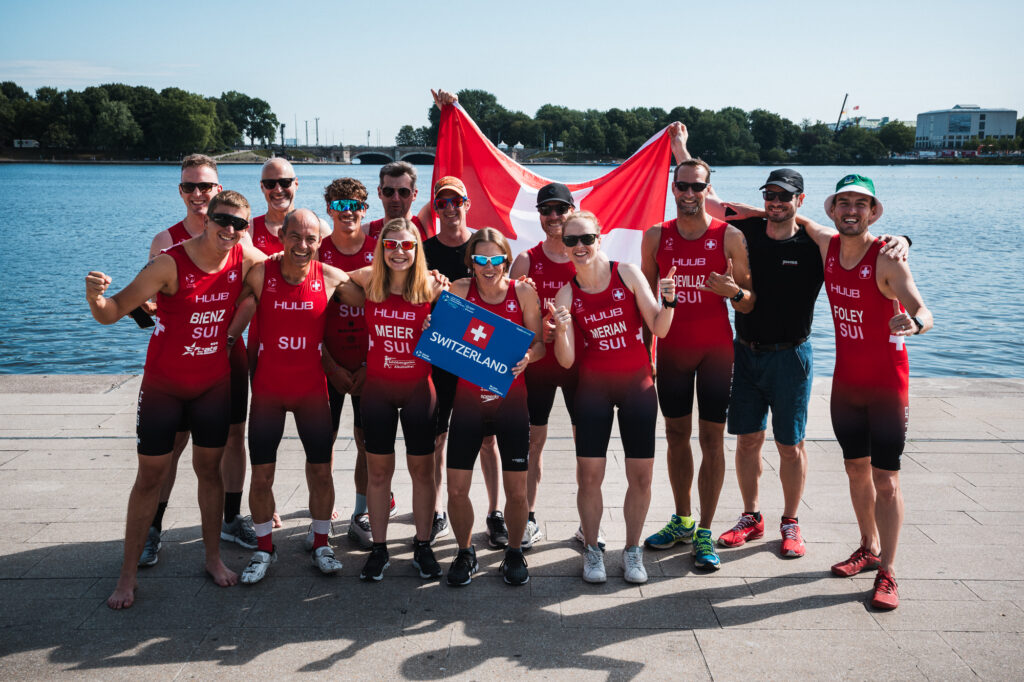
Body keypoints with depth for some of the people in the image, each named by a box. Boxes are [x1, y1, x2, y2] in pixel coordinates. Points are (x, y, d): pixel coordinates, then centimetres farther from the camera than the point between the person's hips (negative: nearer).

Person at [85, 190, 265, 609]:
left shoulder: (245, 258, -8)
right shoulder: (170, 263, -20)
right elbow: (113, 312, -22)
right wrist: (96, 298, -43)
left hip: (215, 384, 3)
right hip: (164, 384, -3)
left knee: (209, 469, 12)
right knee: (150, 476, 3)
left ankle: (213, 557, 27)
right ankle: (129, 572, 14)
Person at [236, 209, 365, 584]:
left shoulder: (332, 278, -7)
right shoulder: (259, 274, -9)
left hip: (312, 387, 1)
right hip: (267, 387, 0)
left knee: (321, 470, 6)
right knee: (261, 473, 3)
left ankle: (321, 544, 26)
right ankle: (264, 549, 22)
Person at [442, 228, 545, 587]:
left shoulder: (523, 292, -5)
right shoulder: (459, 291, -4)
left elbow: (539, 342, 0)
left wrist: (526, 357, -21)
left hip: (511, 399, 0)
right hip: (468, 399, 1)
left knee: (516, 491, 2)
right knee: (456, 490, 0)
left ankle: (514, 553, 28)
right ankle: (465, 553, 25)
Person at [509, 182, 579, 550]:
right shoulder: (527, 260, 2)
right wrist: (536, 328, -20)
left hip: (580, 363, 0)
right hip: (537, 363, 0)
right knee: (533, 440, 6)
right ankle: (530, 518, 19)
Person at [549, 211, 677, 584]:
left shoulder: (628, 274, -5)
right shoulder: (566, 294, -2)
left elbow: (659, 329, -4)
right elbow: (566, 361, -4)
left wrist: (668, 301, -21)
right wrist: (561, 329, -22)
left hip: (637, 384, 0)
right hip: (593, 388, 0)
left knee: (641, 474, 2)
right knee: (589, 474, -3)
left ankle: (632, 550, 21)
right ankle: (592, 550, 16)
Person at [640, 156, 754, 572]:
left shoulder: (730, 237, -4)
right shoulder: (655, 237, 4)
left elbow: (750, 303, -1)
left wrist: (734, 291, -22)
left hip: (716, 350, -3)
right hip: (671, 349, 3)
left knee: (712, 439, -1)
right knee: (676, 434, 11)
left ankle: (704, 533, 8)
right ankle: (682, 521, 26)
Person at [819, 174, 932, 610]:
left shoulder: (887, 260, -19)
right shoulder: (827, 248, -1)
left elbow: (923, 312, -30)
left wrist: (914, 323, -52)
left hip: (886, 386, -6)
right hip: (845, 382, 6)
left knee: (885, 480, -4)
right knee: (856, 469, 17)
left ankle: (887, 572, 6)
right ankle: (869, 548, 34)